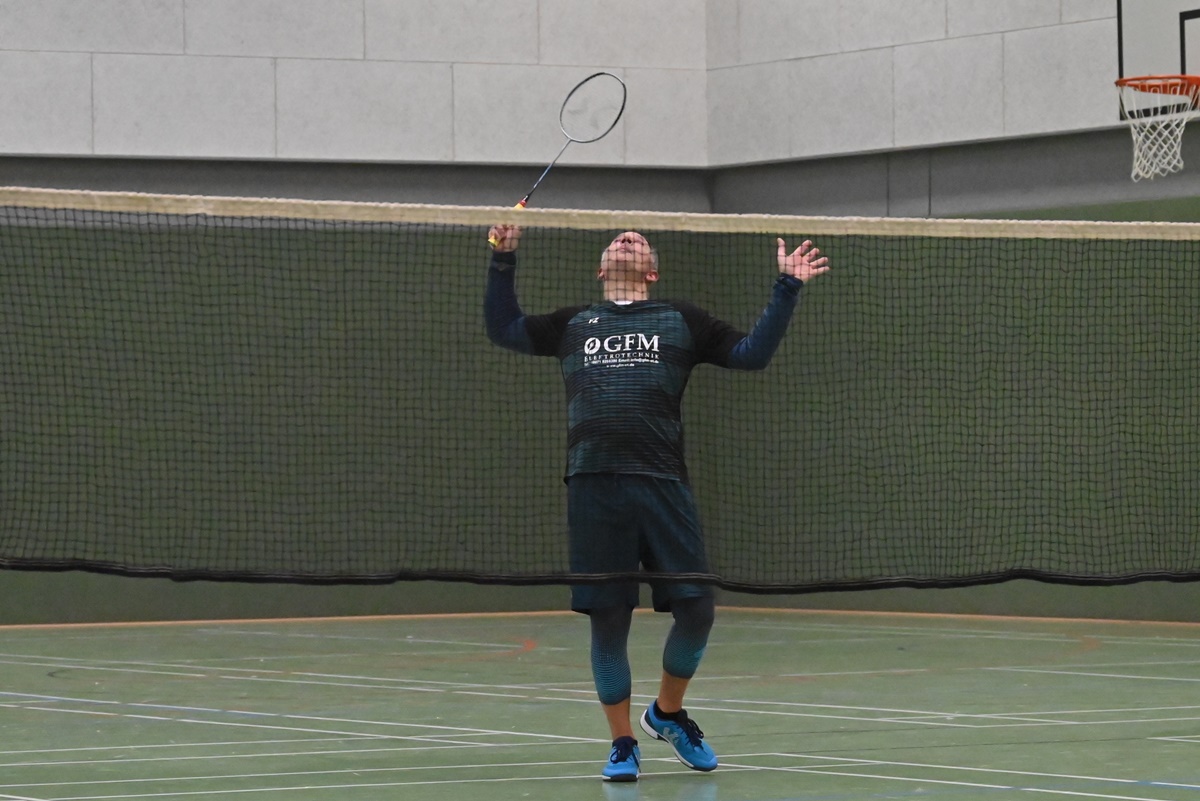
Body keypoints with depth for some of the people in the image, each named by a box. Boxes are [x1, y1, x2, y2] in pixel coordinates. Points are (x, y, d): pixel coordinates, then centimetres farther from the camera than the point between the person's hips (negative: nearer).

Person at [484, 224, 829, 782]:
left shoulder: (681, 322, 18)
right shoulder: (574, 324, 22)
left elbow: (753, 353, 15)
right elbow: (502, 329, 31)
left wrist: (787, 288, 9)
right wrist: (503, 259, 23)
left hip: (662, 483, 0)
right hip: (593, 485, 0)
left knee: (696, 608, -5)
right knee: (608, 619, 1)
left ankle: (668, 712, 21)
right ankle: (622, 742, 14)